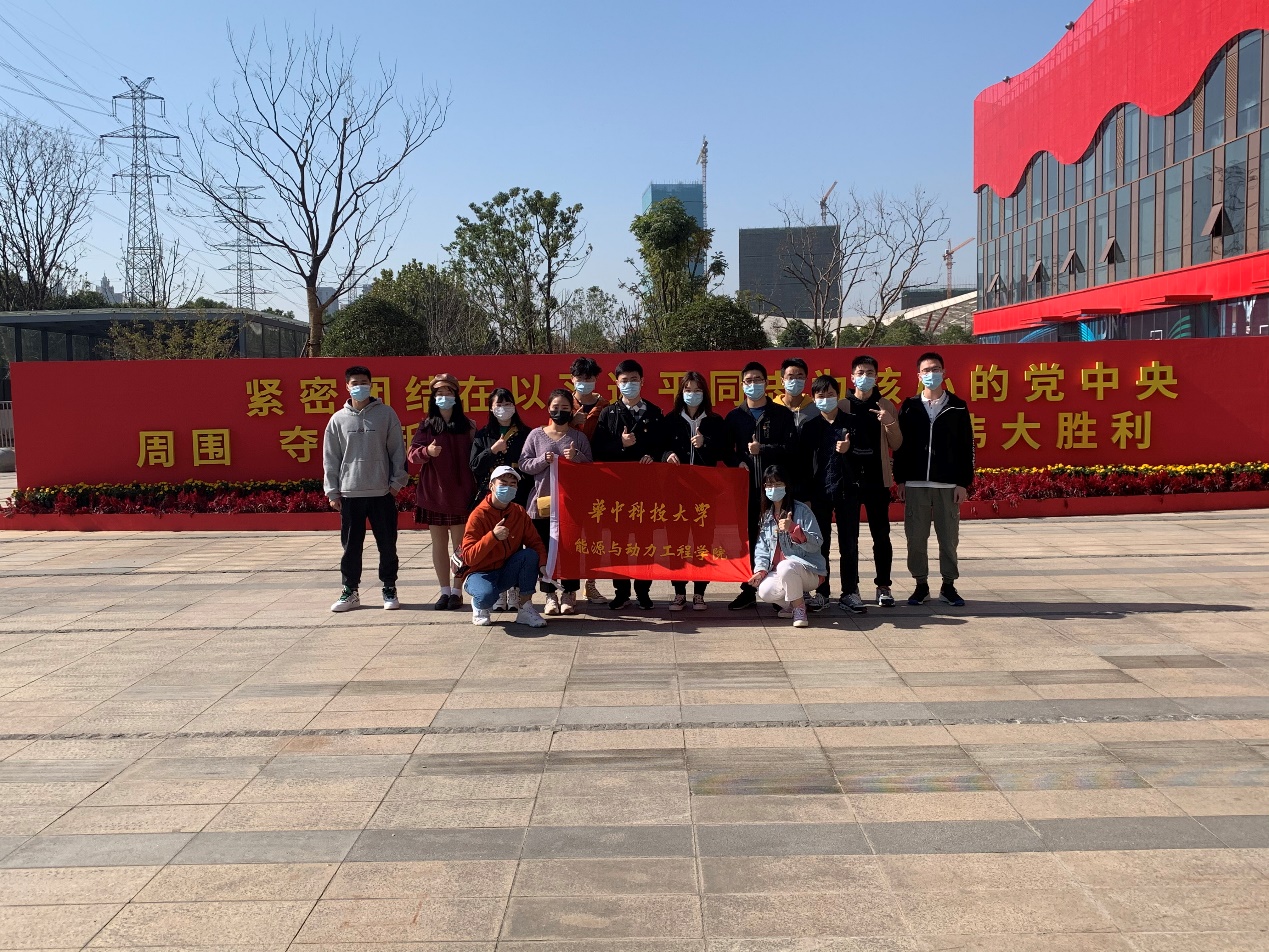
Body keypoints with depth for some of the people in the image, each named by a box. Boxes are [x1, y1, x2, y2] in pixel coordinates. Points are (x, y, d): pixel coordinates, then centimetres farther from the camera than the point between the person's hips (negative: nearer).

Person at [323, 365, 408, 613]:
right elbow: (330, 458, 7)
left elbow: (397, 450, 3)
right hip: (350, 493, 1)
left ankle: (389, 590, 18)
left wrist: (397, 481, -1)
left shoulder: (386, 414, 1)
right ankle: (350, 592, 17)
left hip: (381, 491, -1)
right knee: (351, 545, 6)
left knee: (387, 544, 5)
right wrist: (332, 492, 3)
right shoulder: (339, 419, 5)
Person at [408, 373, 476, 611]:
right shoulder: (426, 426, 3)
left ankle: (457, 591, 11)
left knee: (459, 543, 3)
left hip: (460, 493, -1)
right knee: (439, 543, 7)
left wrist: (474, 489, -3)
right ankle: (444, 591, 15)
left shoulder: (467, 426, 1)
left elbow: (474, 458, 3)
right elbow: (412, 454, -3)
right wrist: (426, 451, -25)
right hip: (433, 493, 1)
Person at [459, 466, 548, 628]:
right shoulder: (478, 515, -17)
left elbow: (535, 541, -2)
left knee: (531, 555, -23)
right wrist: (493, 536, -35)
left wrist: (542, 564, -23)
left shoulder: (519, 512, -1)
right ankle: (479, 605, 2)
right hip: (480, 573, -5)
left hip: (506, 572, 5)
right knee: (487, 595, -38)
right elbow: (469, 558, -22)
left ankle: (525, 610, -12)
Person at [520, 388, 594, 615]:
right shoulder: (536, 435, 6)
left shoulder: (579, 437, 6)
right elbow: (524, 464, 3)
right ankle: (550, 594, 14)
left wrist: (576, 458, -14)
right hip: (543, 502, 0)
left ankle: (569, 593, 13)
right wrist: (543, 460, -13)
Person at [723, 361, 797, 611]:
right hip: (745, 486, 2)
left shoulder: (782, 414, 5)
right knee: (747, 539, 3)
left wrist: (763, 449, -14)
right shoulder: (734, 417, 11)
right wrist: (738, 462, -8)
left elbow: (790, 449, -4)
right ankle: (748, 590, 12)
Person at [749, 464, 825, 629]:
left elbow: (815, 544, -13)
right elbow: (762, 546, 8)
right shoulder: (766, 515, 11)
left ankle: (799, 608, -14)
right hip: (779, 572, 5)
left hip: (809, 570, -5)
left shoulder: (801, 510, -6)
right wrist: (761, 569, -9)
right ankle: (793, 604, 6)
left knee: (786, 567, -39)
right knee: (764, 592, -26)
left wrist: (793, 528, -27)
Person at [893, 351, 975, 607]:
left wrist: (964, 482, -2)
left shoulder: (957, 407, 5)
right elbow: (900, 445, 8)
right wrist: (900, 480, 3)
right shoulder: (909, 407, 7)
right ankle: (921, 585, 13)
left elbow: (966, 448, 4)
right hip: (915, 483, 1)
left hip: (948, 484, -1)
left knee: (949, 537, 2)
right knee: (916, 537, 2)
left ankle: (948, 586, 13)